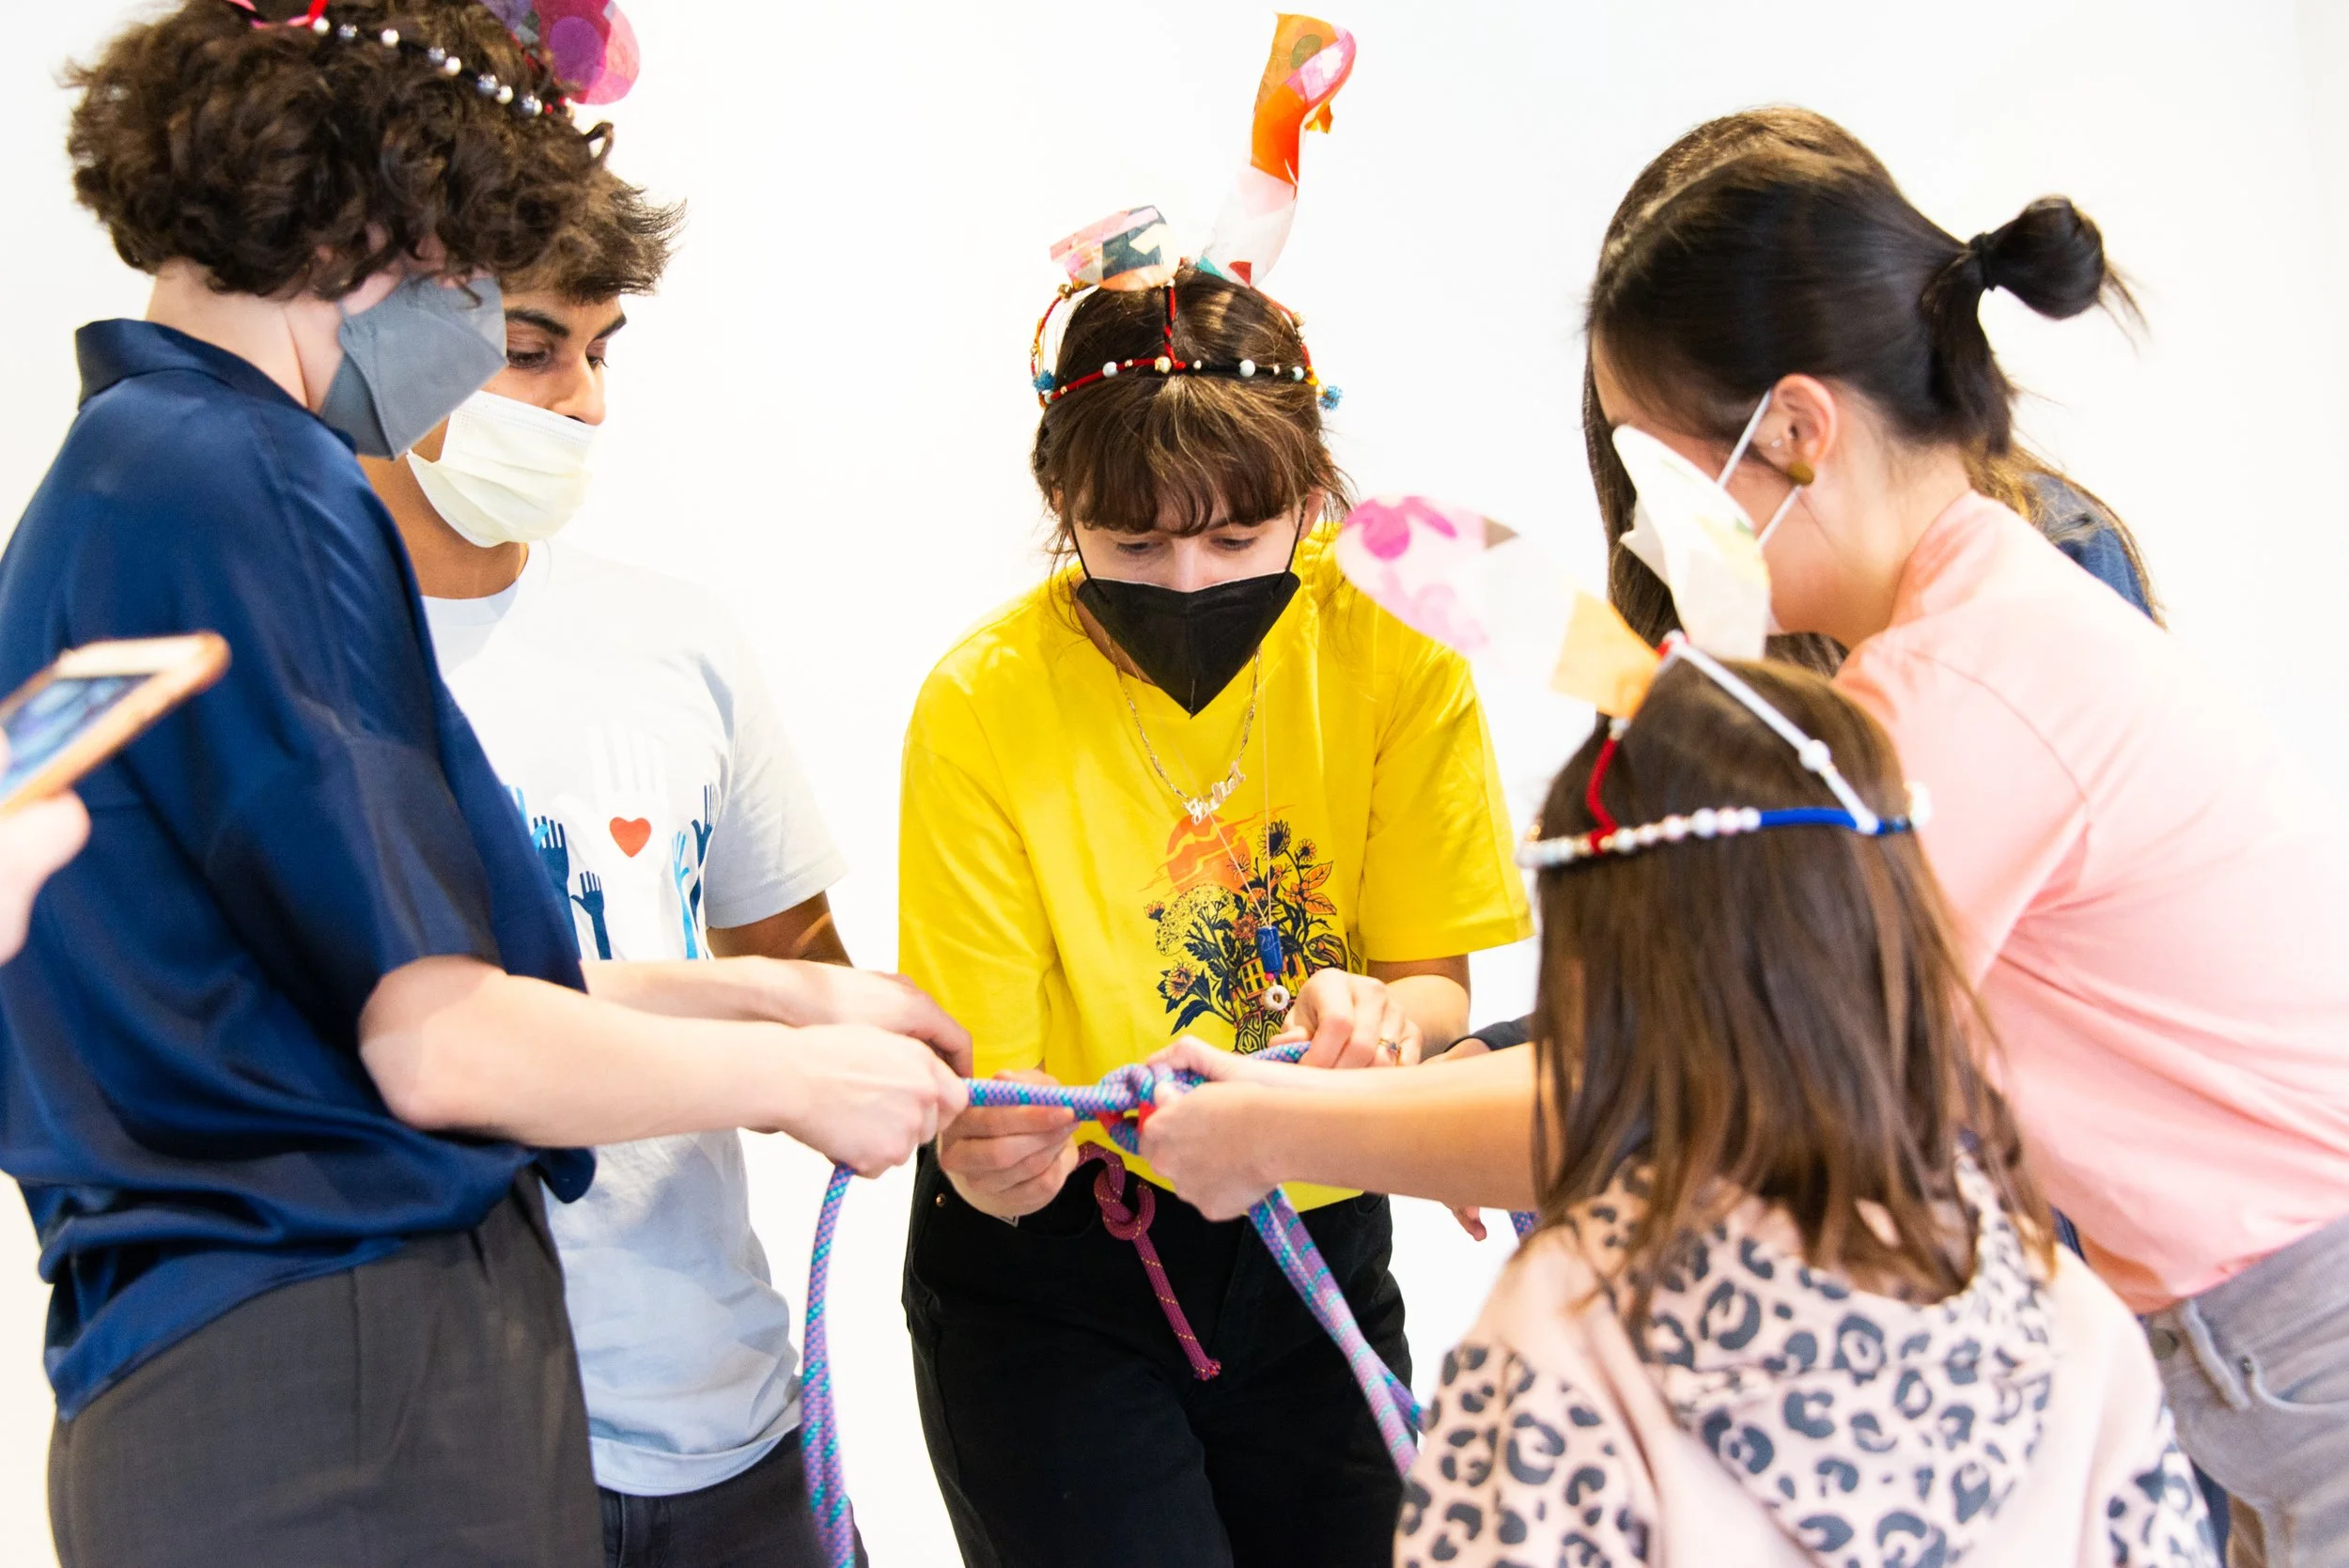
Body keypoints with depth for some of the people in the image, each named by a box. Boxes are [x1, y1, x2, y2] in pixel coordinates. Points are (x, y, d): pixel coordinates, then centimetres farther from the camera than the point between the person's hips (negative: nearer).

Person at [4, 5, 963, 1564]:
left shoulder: (128, 469, 15)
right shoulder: (236, 486, -16)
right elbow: (436, 1046, -20)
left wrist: (785, 995, 17)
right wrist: (799, 1074, -4)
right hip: (344, 1409, -10)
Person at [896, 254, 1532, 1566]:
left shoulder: (1399, 664, -10)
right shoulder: (984, 704, -17)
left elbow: (1442, 983, -6)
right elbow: (982, 1069, -16)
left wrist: (1377, 1013, -30)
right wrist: (996, 1155, -40)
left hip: (1313, 1252, 3)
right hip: (1051, 1274, -3)